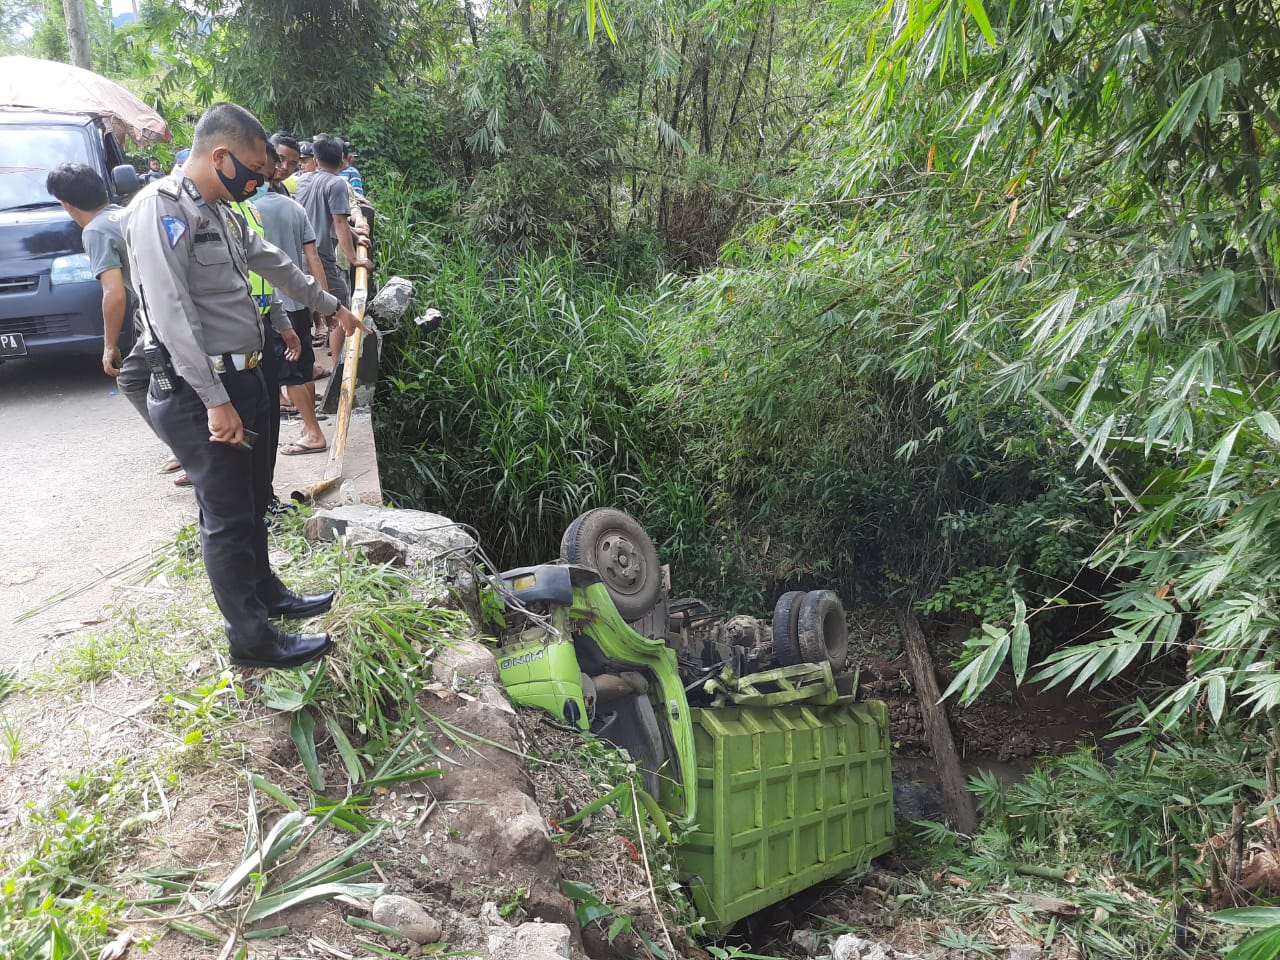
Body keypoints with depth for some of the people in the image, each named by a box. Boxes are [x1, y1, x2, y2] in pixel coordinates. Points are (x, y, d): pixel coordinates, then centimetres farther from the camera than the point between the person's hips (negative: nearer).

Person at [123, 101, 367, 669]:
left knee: (253, 502, 21)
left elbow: (274, 265, 29)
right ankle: (252, 639, 10)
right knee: (227, 517, -1)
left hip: (242, 379, 9)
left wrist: (332, 307, 39)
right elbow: (172, 313, -23)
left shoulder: (221, 212, 13)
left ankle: (265, 593, 39)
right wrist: (216, 402, -25)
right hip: (199, 393, -9)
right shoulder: (161, 208, -16)